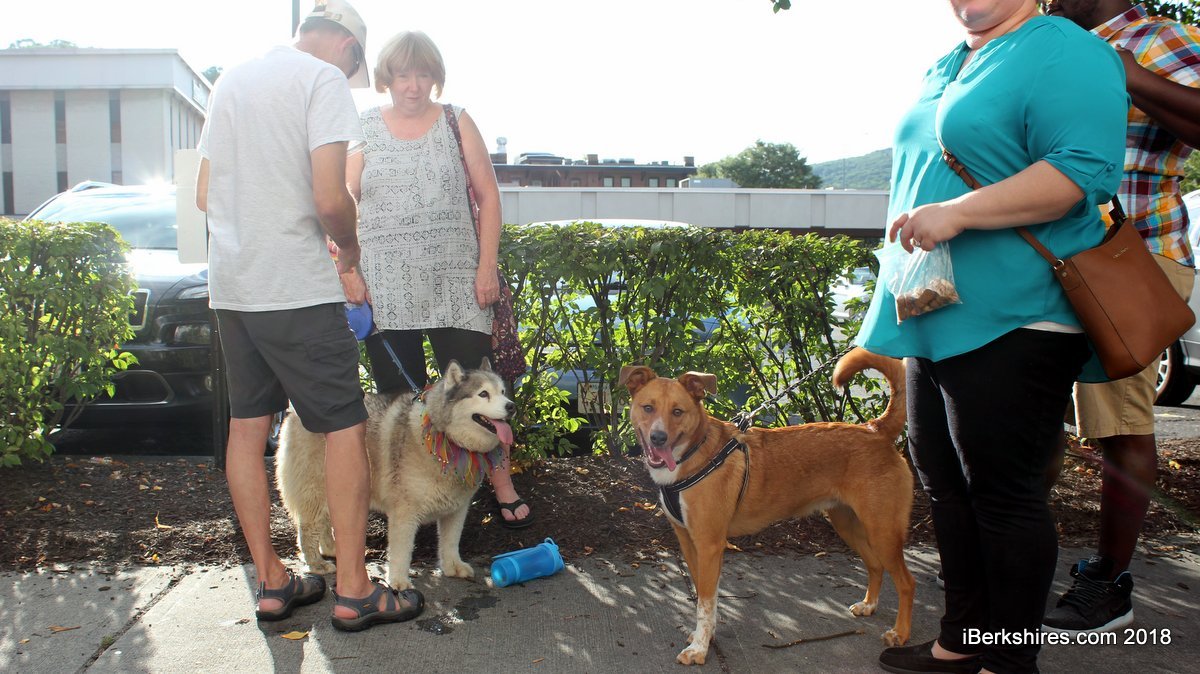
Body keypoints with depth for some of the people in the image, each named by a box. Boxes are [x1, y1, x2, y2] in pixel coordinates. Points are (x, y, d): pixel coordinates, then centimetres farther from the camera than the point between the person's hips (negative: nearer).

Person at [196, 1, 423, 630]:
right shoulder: (324, 79, -7)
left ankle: (271, 581, 19)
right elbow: (329, 198, -18)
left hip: (230, 286, 8)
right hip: (296, 289, -8)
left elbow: (205, 194, 20)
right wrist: (351, 245, 1)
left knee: (246, 426, 10)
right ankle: (353, 590, 3)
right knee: (345, 427, 0)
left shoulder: (231, 78, 17)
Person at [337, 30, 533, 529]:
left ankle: (503, 488, 7)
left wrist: (487, 266, -2)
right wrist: (349, 271, -4)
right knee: (398, 395, 5)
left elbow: (488, 196, 6)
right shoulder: (364, 129, 8)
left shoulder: (457, 123, 8)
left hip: (455, 284, -1)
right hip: (386, 288, 1)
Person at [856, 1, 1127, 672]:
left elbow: (1083, 171, -21)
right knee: (945, 482, 14)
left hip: (1010, 324, -9)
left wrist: (957, 212, -25)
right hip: (937, 319, 9)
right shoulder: (944, 70, 19)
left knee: (1003, 493, -1)